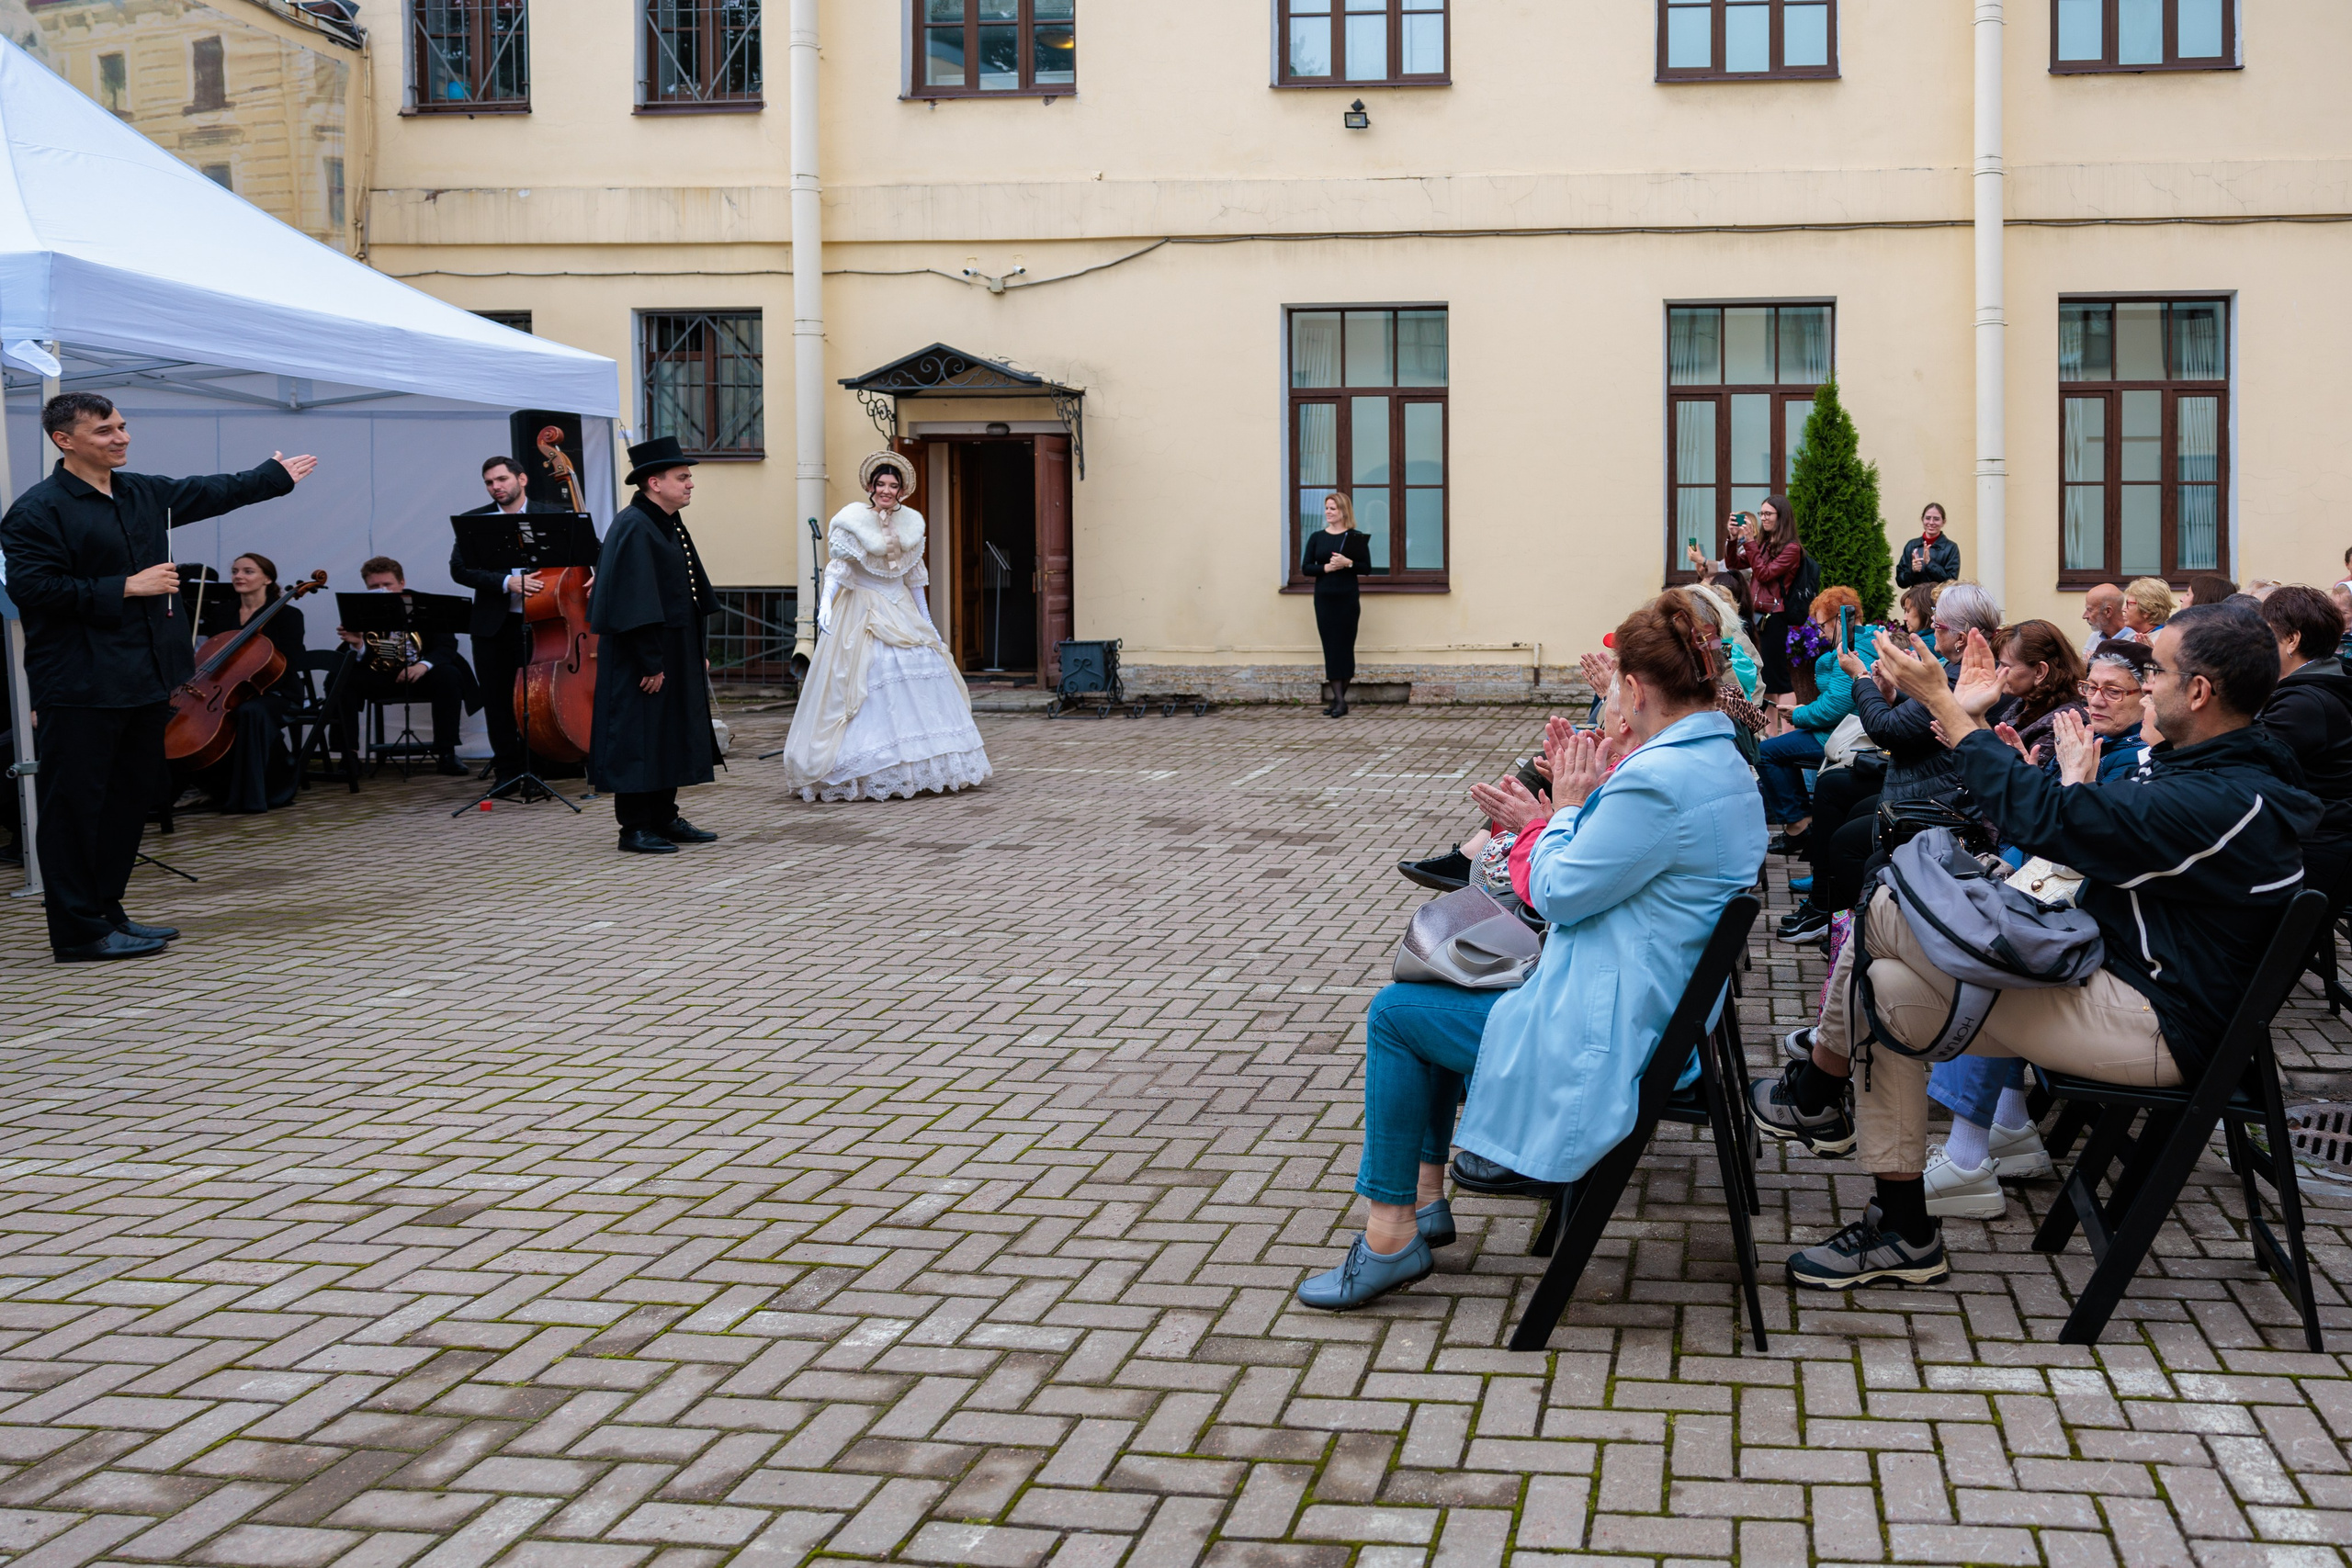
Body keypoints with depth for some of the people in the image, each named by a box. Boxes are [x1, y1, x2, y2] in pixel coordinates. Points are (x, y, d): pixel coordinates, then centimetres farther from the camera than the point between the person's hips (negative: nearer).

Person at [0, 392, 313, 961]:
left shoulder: (144, 493, 13)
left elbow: (212, 492, 28)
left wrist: (275, 476, 39)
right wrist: (125, 588, -19)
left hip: (144, 679, 9)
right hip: (80, 686, -9)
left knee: (132, 796, 14)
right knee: (74, 804, -4)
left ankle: (106, 913, 25)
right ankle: (78, 932, 0)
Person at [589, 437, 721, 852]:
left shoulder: (670, 525, 13)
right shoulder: (633, 529, -18)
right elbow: (634, 605, -23)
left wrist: (699, 652, 17)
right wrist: (650, 663, -24)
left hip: (676, 652, 10)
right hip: (640, 659, -10)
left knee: (672, 736, 14)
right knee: (640, 738, -4)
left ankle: (665, 818, 23)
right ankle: (634, 829, 2)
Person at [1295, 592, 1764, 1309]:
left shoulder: (1659, 780, -28)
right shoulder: (1725, 763, 5)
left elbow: (1557, 894, -19)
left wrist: (1566, 806, -5)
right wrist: (1587, 797, 5)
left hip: (1607, 1032, -11)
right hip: (1654, 1003, 11)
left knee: (1395, 1013, 2)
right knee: (1437, 990, 23)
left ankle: (1392, 1233, 9)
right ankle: (1424, 1195, 27)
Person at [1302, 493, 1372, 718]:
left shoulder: (1356, 538, 0)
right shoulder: (1317, 537, 8)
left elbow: (1367, 568, -2)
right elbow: (1306, 568, 4)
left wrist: (1348, 563, -18)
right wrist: (1325, 567, -12)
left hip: (1348, 598, -2)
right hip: (1324, 598, 2)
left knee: (1344, 646, -1)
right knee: (1330, 647, -1)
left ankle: (1339, 698, 5)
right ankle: (1339, 699, -1)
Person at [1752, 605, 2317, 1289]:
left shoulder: (2224, 803, -23)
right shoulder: (2221, 773, 11)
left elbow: (2049, 818, -26)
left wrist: (1944, 704, -17)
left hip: (2148, 1026, -11)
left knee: (1885, 912, -12)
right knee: (1887, 990, 3)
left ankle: (1815, 1094, 9)